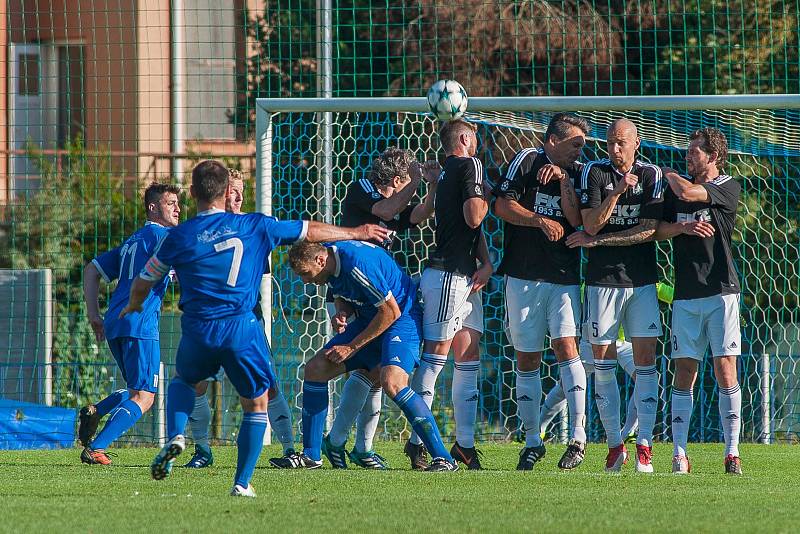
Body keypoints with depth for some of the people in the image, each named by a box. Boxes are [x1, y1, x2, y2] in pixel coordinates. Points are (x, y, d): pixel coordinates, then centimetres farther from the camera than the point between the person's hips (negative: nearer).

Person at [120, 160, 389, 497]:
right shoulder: (254, 226, 4)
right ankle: (242, 482, 8)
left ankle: (175, 436, 4)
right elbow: (310, 231, 16)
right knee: (256, 404, 16)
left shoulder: (179, 237, 4)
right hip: (241, 328, -1)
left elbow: (142, 283, 15)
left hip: (198, 330, 1)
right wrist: (356, 233, 32)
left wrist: (133, 306, 39)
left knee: (183, 380, 30)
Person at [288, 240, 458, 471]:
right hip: (368, 320, 9)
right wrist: (342, 313, -7)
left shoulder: (358, 264, -29)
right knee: (315, 368, 3)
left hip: (402, 320, -9)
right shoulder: (331, 262, -1)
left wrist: (352, 347, -18)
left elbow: (391, 312, -24)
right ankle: (310, 456, 10)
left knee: (392, 382, -31)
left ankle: (443, 459, -26)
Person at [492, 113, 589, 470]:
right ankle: (532, 441, 14)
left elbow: (578, 220, -3)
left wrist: (563, 181, -11)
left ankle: (577, 436, -15)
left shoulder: (578, 173, 8)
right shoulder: (527, 161, 3)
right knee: (526, 360, 4)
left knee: (565, 345, -16)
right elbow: (502, 205, -3)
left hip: (565, 278, 0)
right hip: (524, 277, 0)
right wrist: (540, 220, -11)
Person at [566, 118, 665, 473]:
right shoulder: (594, 173, 1)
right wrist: (616, 192, -22)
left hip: (642, 280, 0)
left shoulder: (651, 175, 3)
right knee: (603, 362, 0)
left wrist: (597, 240, -8)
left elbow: (648, 230, -5)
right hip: (603, 279, 0)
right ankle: (614, 444, 8)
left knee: (645, 359, -5)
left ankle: (644, 446, -4)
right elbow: (591, 225, -8)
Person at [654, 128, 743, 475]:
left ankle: (732, 453, -5)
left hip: (721, 291, -4)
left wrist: (668, 173, 3)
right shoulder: (676, 188, 15)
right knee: (684, 373, 0)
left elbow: (688, 193, -15)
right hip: (686, 294, 4)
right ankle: (679, 453, -1)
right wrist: (683, 227, -12)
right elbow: (658, 230, 7)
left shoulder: (728, 187, -1)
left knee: (725, 371, -7)